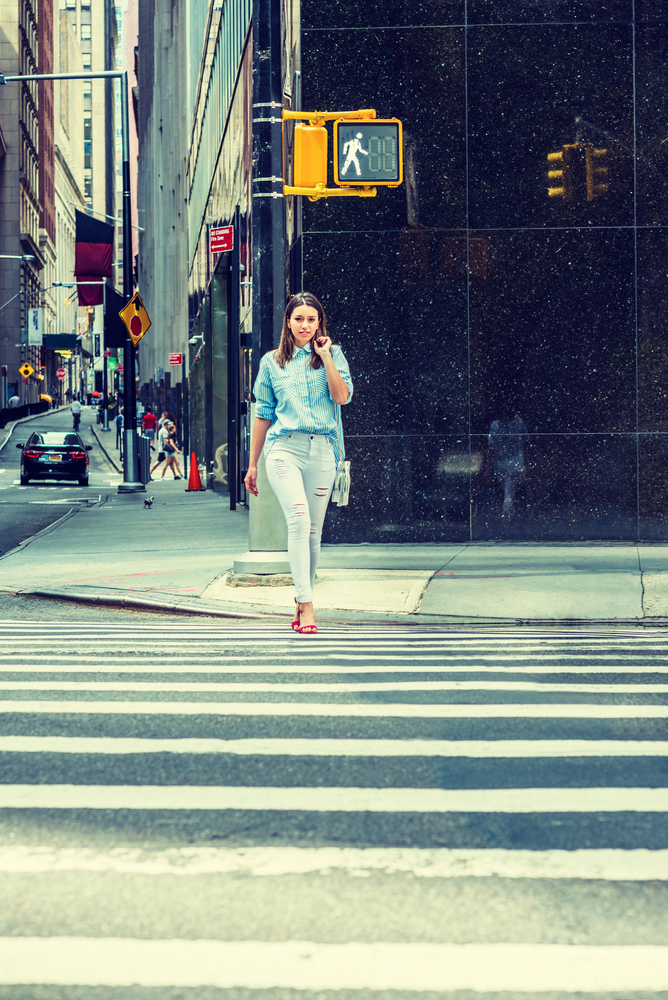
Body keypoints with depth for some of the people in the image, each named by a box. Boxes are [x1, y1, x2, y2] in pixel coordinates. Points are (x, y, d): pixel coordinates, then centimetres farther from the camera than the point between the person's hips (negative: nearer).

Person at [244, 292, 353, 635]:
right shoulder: (272, 362, 13)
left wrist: (325, 356, -6)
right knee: (299, 519, -20)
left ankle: (301, 603, 18)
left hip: (321, 449, 1)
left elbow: (342, 396, -5)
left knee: (313, 529, 5)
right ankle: (306, 605, -26)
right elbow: (263, 414, 17)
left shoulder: (332, 355, 11)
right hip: (283, 447, -1)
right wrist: (252, 463, 17)